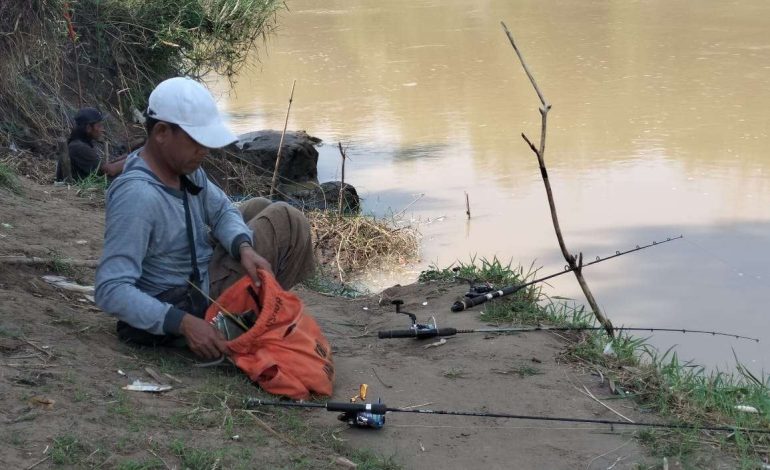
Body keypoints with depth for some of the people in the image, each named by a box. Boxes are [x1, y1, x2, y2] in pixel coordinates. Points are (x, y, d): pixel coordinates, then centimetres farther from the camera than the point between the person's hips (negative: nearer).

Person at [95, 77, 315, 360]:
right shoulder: (137, 195, -33)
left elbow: (222, 211, 2)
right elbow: (111, 290, -35)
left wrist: (244, 248, -21)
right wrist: (184, 324, -42)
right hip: (186, 304, -9)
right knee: (287, 222, -5)